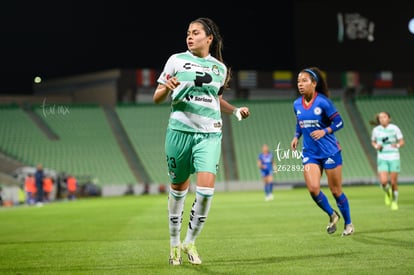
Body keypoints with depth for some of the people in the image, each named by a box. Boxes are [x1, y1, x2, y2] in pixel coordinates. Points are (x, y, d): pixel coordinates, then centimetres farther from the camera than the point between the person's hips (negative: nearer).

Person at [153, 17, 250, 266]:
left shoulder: (219, 68, 10)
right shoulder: (177, 60, 2)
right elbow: (157, 98, 3)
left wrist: (235, 111, 11)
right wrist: (166, 88, -18)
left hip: (210, 134, 1)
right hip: (180, 131, -1)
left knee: (206, 189, -14)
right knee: (178, 188, 7)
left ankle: (190, 242, 3)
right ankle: (175, 243, 24)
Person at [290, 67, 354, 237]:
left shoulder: (323, 102, -13)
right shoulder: (297, 104, 3)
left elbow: (339, 122, -8)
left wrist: (324, 131, -23)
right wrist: (296, 136, 2)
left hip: (330, 151, -4)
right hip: (310, 153, 4)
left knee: (335, 190, 3)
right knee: (313, 188, -13)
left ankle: (348, 223, 23)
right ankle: (332, 215, 14)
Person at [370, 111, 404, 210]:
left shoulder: (394, 128, -5)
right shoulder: (376, 130, 2)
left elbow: (402, 141, 0)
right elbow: (373, 142, 17)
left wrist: (397, 145, -21)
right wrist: (376, 146, -5)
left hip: (394, 158, -1)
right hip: (382, 158, 1)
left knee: (393, 182, 1)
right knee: (383, 182, -14)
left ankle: (395, 202, 22)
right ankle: (387, 192, 20)